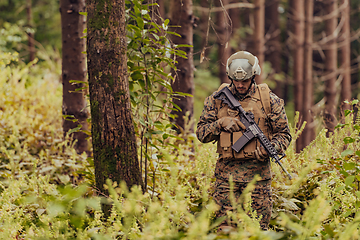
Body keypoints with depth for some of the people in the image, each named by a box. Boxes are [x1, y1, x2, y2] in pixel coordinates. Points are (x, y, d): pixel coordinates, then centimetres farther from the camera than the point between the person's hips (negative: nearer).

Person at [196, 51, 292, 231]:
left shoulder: (269, 99, 4)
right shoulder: (217, 99, 7)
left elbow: (284, 134, 6)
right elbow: (201, 133, 9)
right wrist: (220, 124, -10)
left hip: (258, 171, -1)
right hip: (226, 171, 1)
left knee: (259, 227, 0)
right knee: (225, 225, -3)